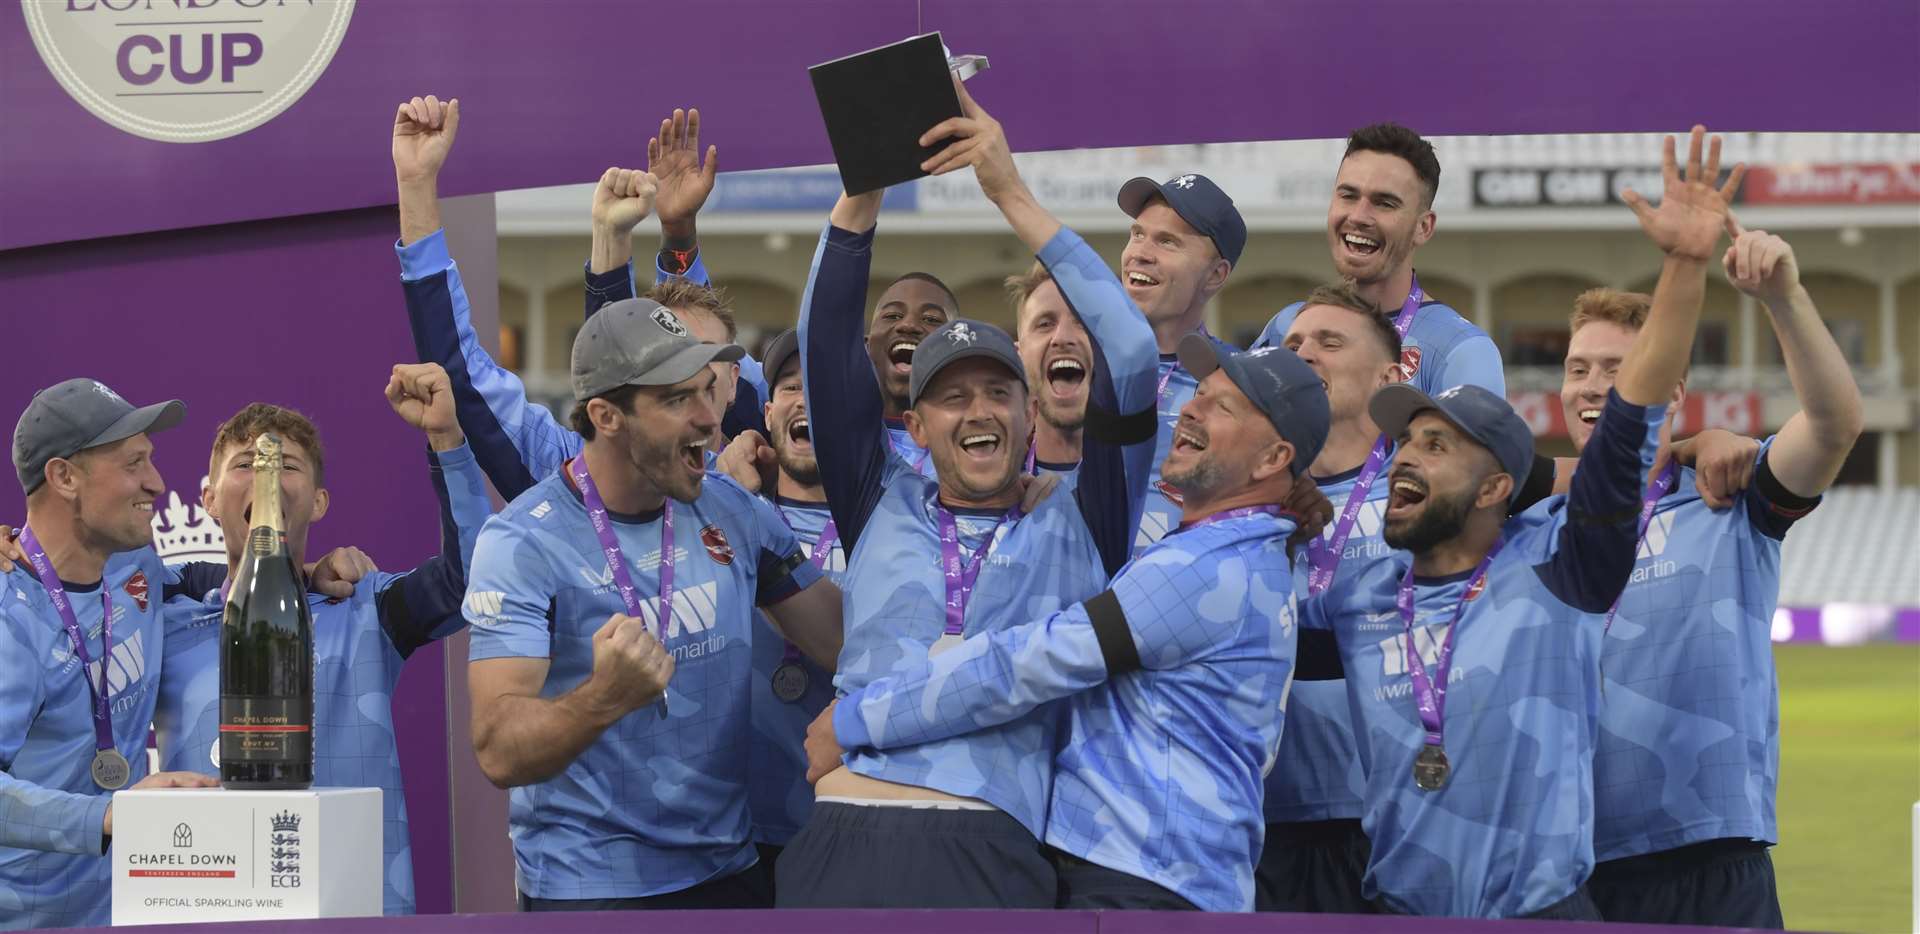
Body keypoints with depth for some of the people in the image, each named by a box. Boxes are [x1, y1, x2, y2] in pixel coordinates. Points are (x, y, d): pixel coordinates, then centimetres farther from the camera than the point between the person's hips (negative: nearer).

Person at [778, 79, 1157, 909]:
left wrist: (1012, 196, 1)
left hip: (987, 857, -2)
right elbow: (826, 348, 13)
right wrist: (863, 186, 3)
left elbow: (1132, 360, 3)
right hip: (841, 843, 2)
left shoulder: (1078, 530, 12)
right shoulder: (884, 510, 19)